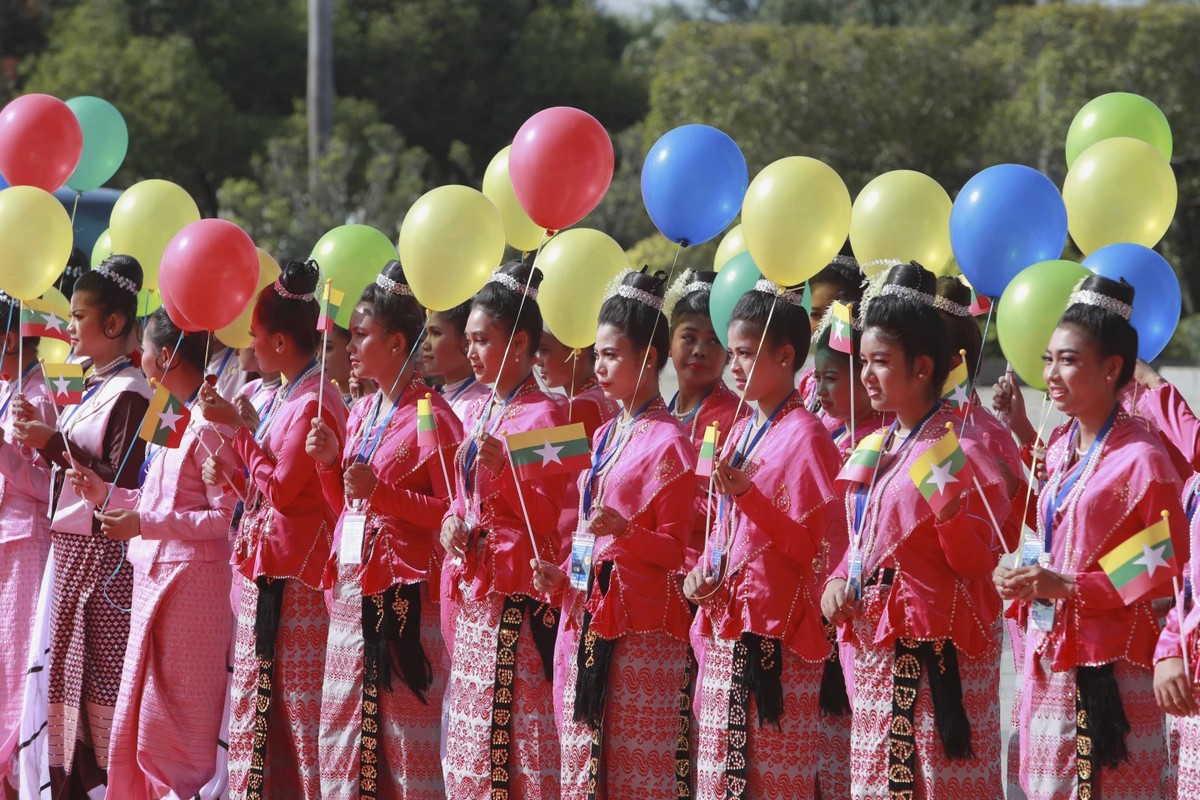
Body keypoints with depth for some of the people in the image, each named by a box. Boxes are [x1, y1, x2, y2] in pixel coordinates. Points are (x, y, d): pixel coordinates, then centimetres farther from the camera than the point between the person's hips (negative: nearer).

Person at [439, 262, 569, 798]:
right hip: (473, 589, 8)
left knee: (517, 730, -8)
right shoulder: (477, 413, 15)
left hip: (518, 596, -8)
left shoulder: (542, 416, -10)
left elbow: (548, 514, -13)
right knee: (468, 735, 9)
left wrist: (504, 468, -26)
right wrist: (453, 523, 3)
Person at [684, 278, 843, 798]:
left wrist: (750, 497, -23)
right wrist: (703, 571, 5)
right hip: (725, 623, 9)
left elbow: (816, 546, -14)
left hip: (777, 628, -9)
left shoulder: (804, 436, -11)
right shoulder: (741, 430, 15)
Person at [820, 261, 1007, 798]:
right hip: (876, 647, 8)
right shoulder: (875, 449, 12)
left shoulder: (956, 451, -11)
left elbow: (978, 564, -13)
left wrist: (948, 513, -30)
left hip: (938, 653, -8)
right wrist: (839, 580, 4)